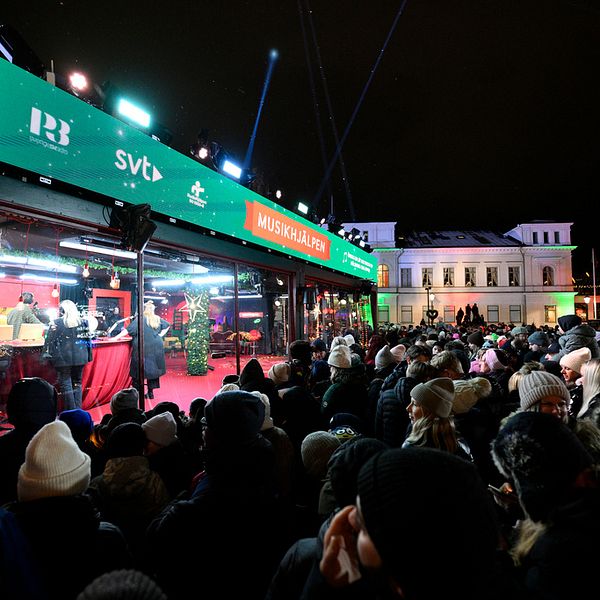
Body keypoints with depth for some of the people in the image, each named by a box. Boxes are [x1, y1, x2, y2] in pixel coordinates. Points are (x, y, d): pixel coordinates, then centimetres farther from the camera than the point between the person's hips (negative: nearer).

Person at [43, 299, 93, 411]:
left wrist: (50, 357, 1)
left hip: (63, 359, -3)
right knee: (77, 383, 14)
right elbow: (88, 339, 8)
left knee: (66, 385, 4)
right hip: (79, 358, 4)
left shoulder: (56, 323, -5)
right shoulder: (83, 321, 5)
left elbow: (50, 341, -5)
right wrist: (88, 356, 14)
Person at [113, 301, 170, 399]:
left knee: (139, 369, 5)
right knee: (153, 368, 11)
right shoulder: (158, 319, 7)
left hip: (142, 348, -4)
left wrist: (116, 337, -8)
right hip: (155, 349, 5)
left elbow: (128, 330, -12)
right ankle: (150, 392, 14)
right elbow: (167, 325, 22)